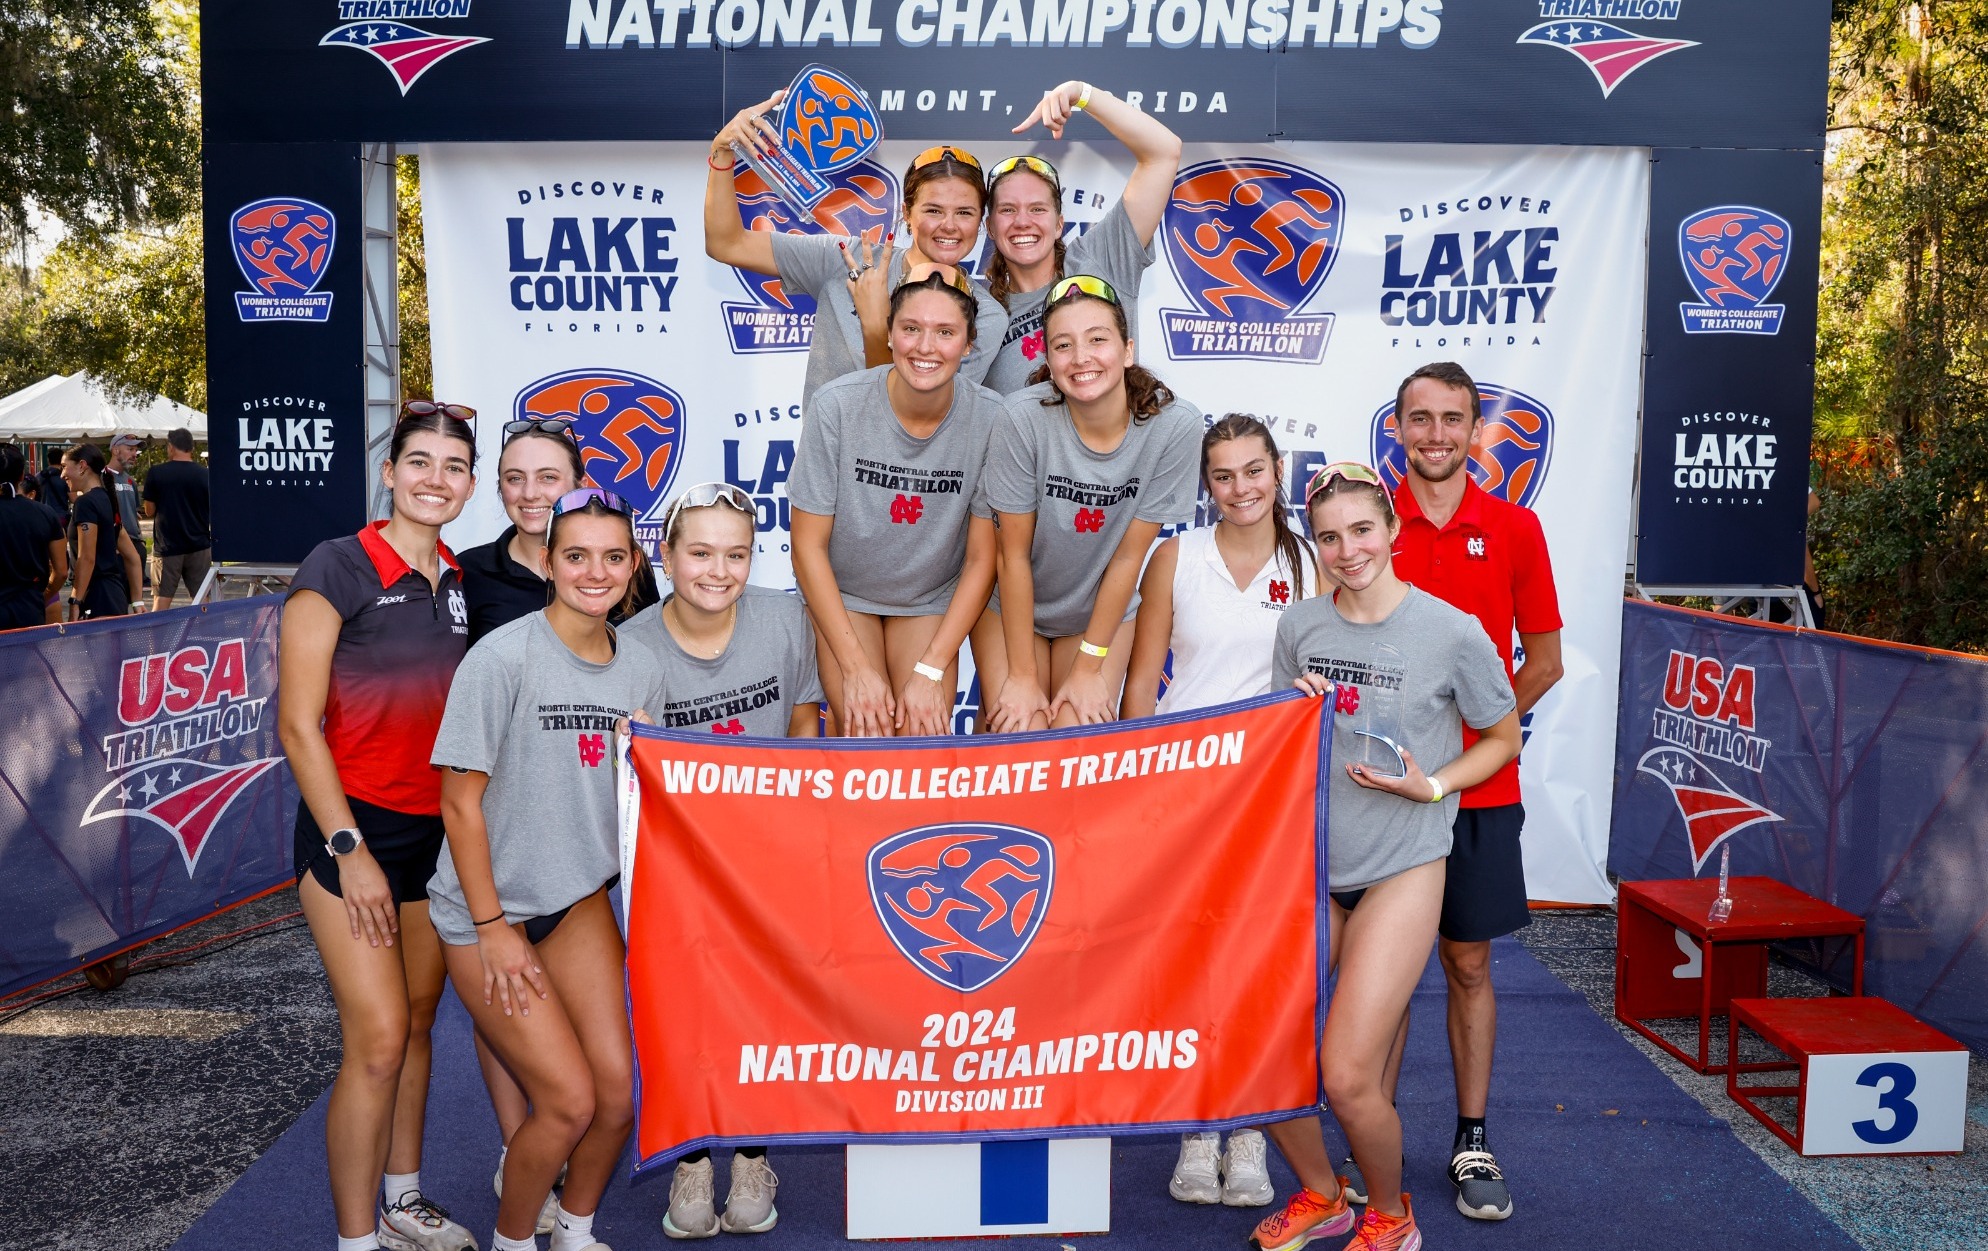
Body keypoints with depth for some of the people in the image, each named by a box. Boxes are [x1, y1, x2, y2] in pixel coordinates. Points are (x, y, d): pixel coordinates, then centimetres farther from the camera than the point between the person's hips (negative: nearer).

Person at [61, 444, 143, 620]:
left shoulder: (86, 503, -9)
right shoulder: (107, 501, 17)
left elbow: (87, 558, -16)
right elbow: (132, 558, 20)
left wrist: (75, 602, -16)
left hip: (98, 600, -9)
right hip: (116, 595, 9)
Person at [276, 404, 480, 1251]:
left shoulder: (460, 584, 7)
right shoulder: (337, 568, -11)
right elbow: (298, 725, -12)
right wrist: (348, 851, -15)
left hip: (437, 830, 6)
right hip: (354, 829, -6)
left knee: (418, 1023, 15)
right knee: (378, 1038, -7)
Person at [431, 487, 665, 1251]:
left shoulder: (641, 670, 0)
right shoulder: (503, 658, -18)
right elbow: (460, 801, -15)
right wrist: (492, 928, -14)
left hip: (580, 899, 5)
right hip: (488, 905, -5)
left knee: (620, 1089, 1)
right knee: (570, 1100, -7)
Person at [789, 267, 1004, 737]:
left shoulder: (991, 418, -20)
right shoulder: (837, 407, -22)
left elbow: (981, 558, -11)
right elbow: (808, 546, -15)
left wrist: (931, 671, -15)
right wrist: (856, 667, -17)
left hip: (932, 600, 1)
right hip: (840, 593, -1)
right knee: (867, 740, -13)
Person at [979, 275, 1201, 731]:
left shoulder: (1174, 426, -22)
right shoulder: (1024, 417, -26)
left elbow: (1129, 556, -14)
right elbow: (1014, 555, -18)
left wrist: (1089, 667, -9)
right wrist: (1023, 676, -13)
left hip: (1103, 610, 1)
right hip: (1013, 605, -1)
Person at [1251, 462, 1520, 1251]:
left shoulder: (1453, 632, -9)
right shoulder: (1299, 626, 3)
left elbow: (1504, 740, 3)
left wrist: (1430, 786, -12)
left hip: (1402, 868, -4)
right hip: (1309, 861, 5)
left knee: (1346, 1077, -11)